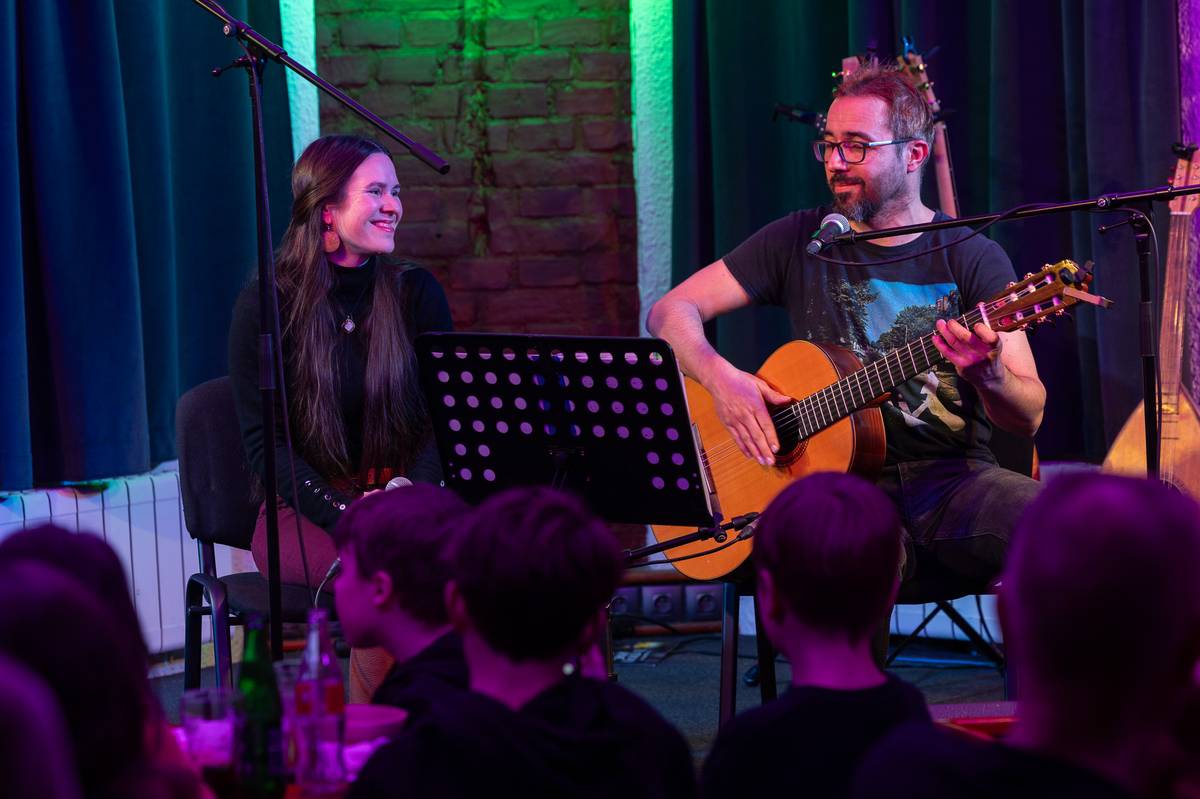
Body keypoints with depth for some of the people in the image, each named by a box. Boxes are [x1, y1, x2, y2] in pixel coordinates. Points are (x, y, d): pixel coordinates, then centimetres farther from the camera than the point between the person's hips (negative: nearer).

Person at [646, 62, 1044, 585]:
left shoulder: (973, 258, 4)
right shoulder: (801, 240, 10)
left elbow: (1028, 418, -2)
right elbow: (672, 311, 10)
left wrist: (987, 375, -26)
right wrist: (722, 379, -10)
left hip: (955, 481, 1)